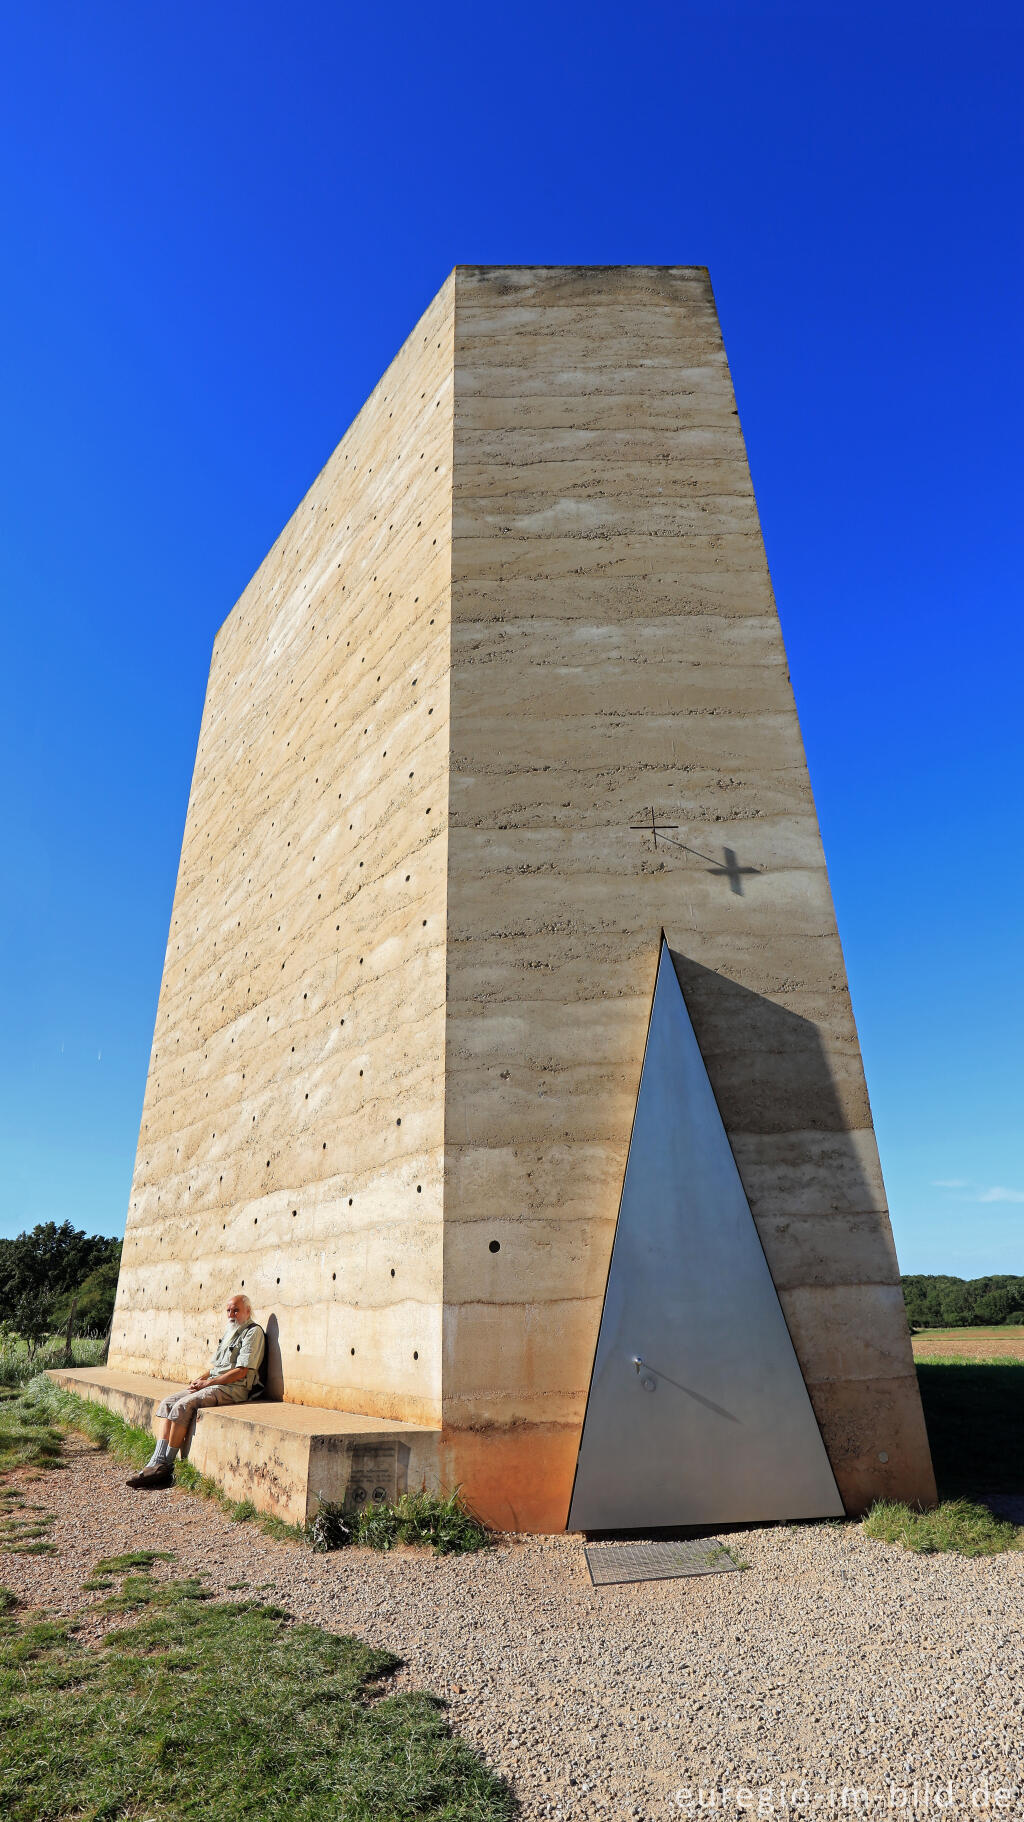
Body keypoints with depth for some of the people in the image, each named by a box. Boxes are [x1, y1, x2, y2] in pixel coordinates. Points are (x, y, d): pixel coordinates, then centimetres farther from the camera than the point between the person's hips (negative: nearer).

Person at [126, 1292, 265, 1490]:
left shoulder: (253, 1332, -8)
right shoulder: (229, 1331, 21)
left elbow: (241, 1371, -15)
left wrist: (207, 1382, -13)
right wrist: (198, 1379, 4)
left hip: (233, 1388, -9)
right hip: (213, 1384, 9)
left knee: (183, 1406, -24)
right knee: (166, 1403, -6)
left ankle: (165, 1465, -13)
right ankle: (157, 1462, -13)